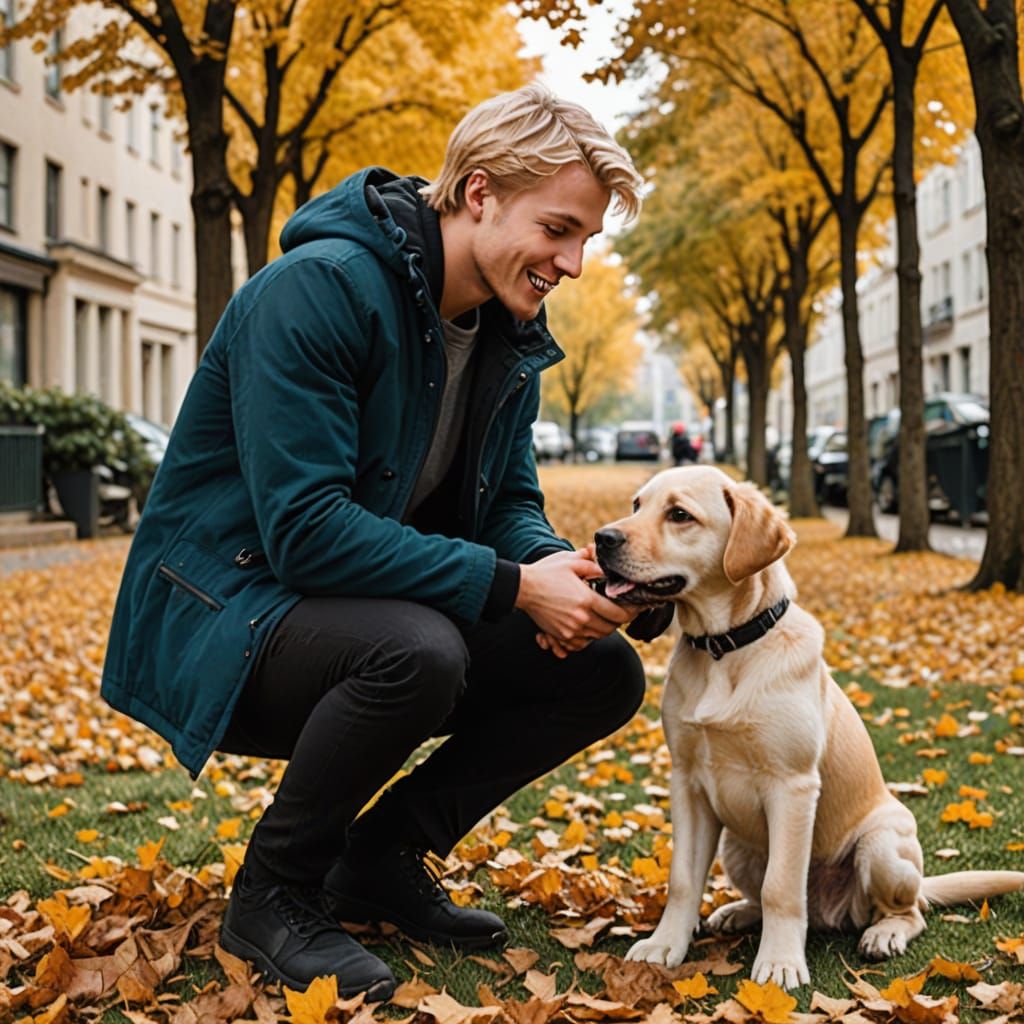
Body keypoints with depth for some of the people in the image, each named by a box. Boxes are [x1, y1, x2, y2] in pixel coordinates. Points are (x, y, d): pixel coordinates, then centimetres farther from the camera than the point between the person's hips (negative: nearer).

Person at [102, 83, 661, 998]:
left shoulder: (511, 332, 4)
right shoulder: (318, 289, -23)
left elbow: (511, 502, 9)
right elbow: (304, 528, -29)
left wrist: (555, 564, -16)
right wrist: (512, 587, -30)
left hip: (383, 607, 8)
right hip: (223, 617, -8)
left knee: (604, 671, -4)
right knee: (417, 649, -38)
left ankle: (382, 856, 7)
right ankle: (274, 894, -11)